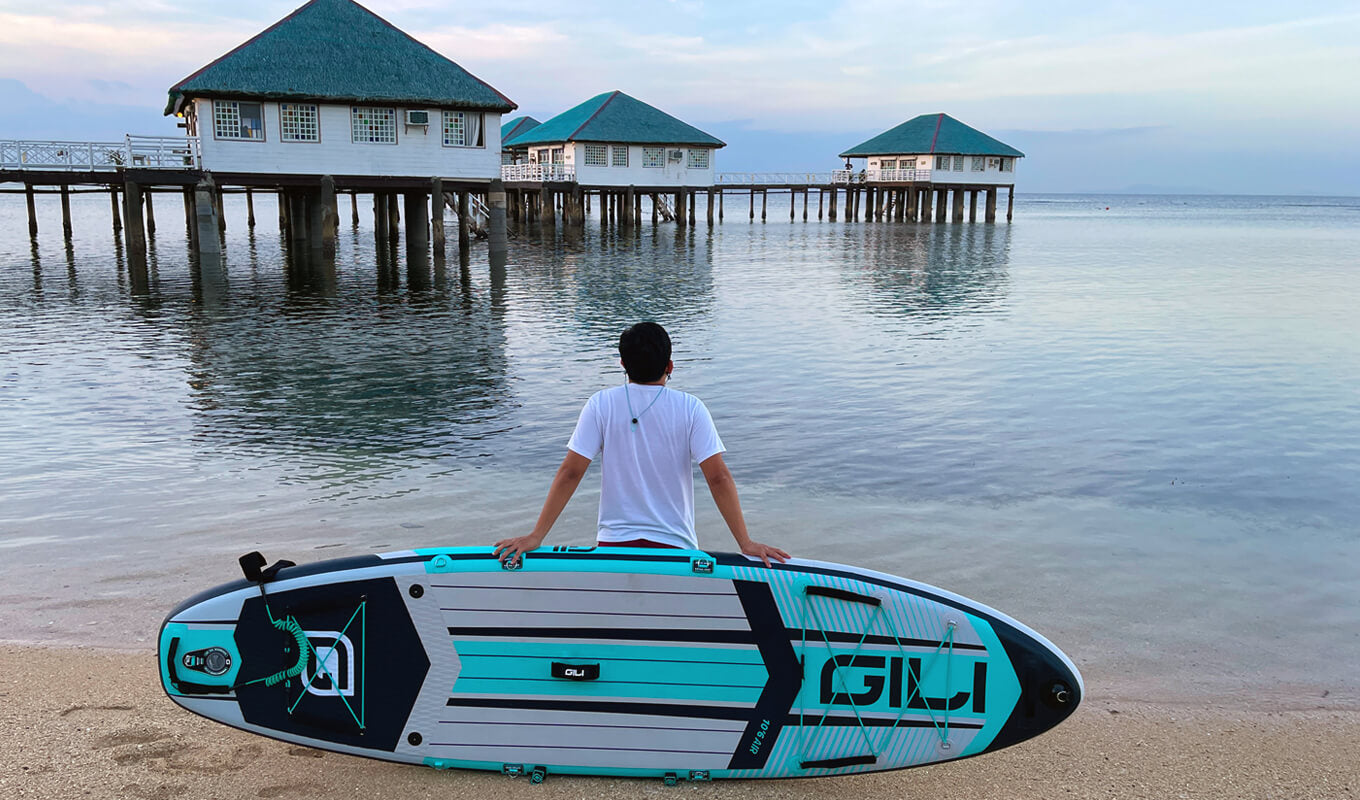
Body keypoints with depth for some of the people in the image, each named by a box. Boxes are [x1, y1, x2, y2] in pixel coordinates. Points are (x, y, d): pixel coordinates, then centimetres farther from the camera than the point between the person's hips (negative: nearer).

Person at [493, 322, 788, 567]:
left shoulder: (601, 405, -4)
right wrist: (746, 543, -10)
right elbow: (719, 477, -12)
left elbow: (570, 473, -8)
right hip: (675, 545, -1)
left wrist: (535, 536, -5)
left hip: (615, 544, 1)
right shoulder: (689, 408, -6)